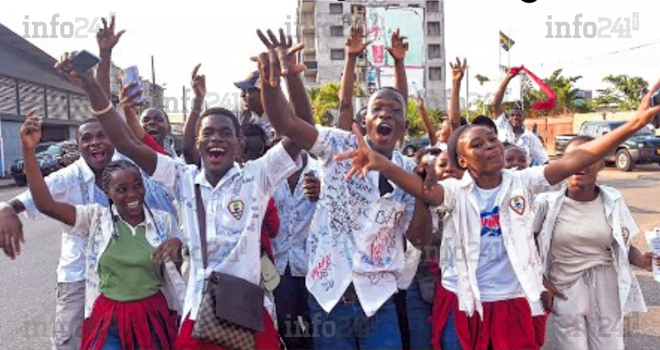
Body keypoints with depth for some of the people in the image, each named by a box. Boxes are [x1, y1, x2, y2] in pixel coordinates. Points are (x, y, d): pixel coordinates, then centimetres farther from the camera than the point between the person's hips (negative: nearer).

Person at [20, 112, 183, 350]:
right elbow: (45, 204, -13)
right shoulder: (96, 217, -3)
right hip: (109, 319, 0)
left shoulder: (164, 220, -2)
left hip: (153, 317, 1)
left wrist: (177, 245, -17)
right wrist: (29, 150, -19)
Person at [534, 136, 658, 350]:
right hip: (565, 291, -1)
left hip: (606, 291, 2)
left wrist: (642, 261, -14)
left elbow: (624, 245, 5)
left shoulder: (613, 200, -3)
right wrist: (542, 283, -6)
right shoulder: (549, 203, -9)